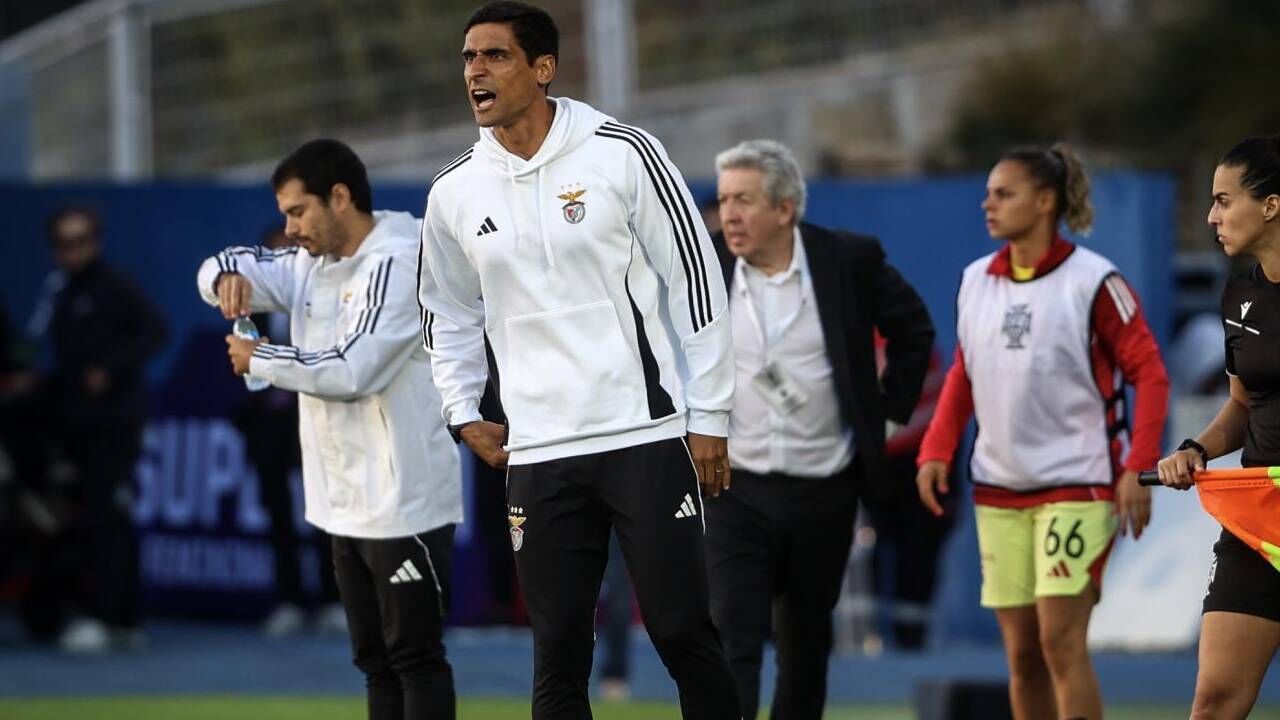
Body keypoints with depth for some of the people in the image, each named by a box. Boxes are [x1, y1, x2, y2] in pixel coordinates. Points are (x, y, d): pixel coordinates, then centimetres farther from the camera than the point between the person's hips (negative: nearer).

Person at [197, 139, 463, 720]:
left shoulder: (397, 264, -15)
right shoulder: (311, 265, 12)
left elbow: (350, 370, -23)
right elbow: (221, 271, 17)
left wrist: (260, 359, -11)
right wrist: (228, 276, -8)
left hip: (403, 503, -9)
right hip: (344, 505, 9)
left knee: (415, 658, -7)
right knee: (376, 662, 11)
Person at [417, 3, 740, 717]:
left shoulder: (622, 154, -5)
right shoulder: (455, 193, 7)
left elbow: (695, 281, -2)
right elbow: (448, 312, 24)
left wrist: (709, 417, -4)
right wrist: (463, 413, 14)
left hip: (648, 437, -3)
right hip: (539, 454, 3)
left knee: (684, 635, -4)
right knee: (559, 659, 2)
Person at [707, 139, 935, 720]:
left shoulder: (850, 260, -5)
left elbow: (913, 330, 10)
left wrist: (887, 410, 7)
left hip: (823, 492, 1)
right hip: (736, 491, -1)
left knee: (806, 646, 13)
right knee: (732, 646, -12)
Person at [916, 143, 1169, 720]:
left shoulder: (1092, 282, -9)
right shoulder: (975, 282, 8)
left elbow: (1149, 373, -7)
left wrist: (1139, 468, -15)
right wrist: (936, 451, 3)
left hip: (1077, 483, -5)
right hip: (999, 486, 5)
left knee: (1060, 640, -13)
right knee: (1021, 652, 6)